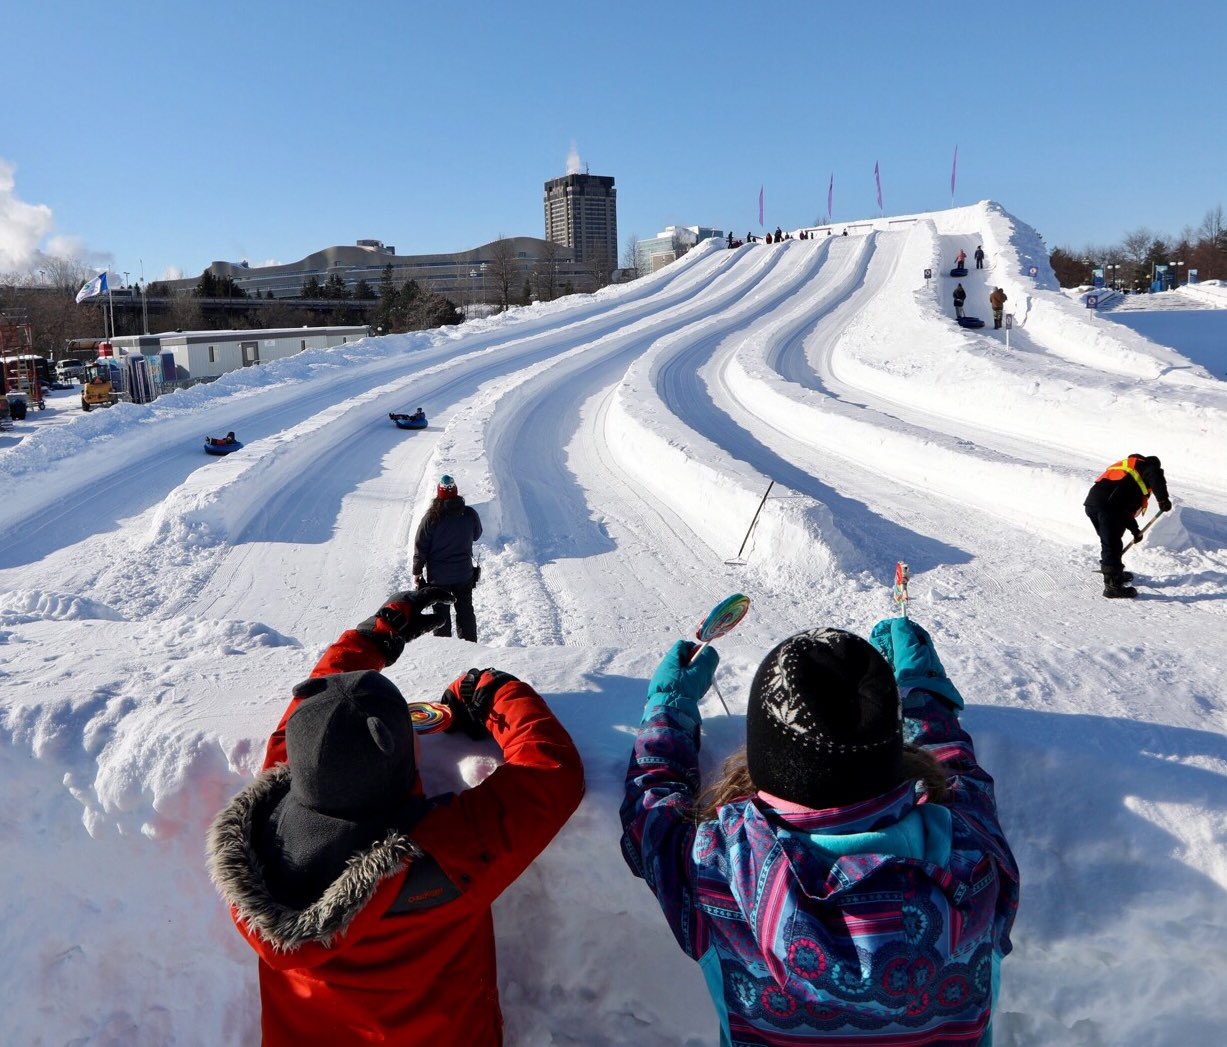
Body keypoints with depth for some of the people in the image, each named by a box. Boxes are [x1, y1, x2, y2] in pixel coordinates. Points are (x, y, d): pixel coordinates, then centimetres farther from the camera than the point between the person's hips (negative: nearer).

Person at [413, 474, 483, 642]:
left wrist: (417, 572, 2)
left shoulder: (431, 518, -17)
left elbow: (420, 547, -10)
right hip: (464, 573, 2)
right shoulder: (470, 514, -11)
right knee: (465, 611, 18)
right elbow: (476, 535, 9)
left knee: (441, 613, 12)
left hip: (438, 576, -2)